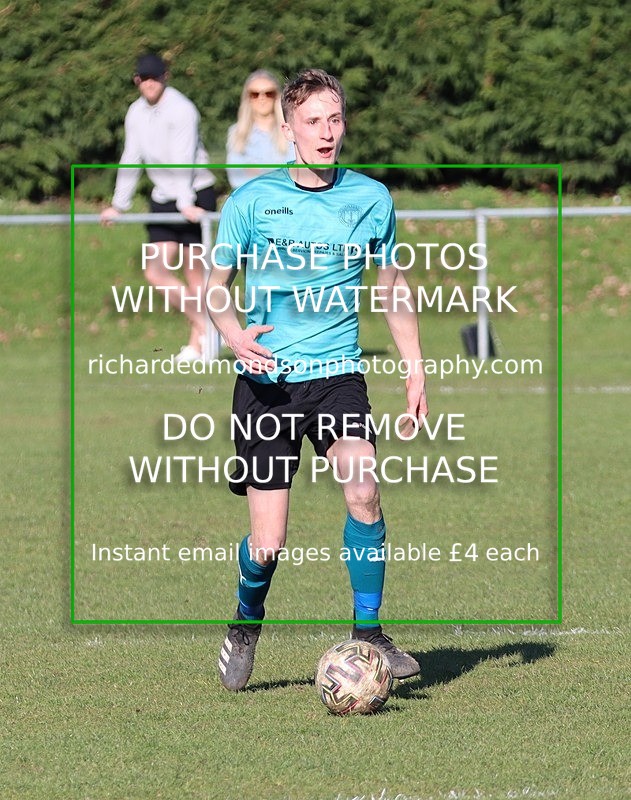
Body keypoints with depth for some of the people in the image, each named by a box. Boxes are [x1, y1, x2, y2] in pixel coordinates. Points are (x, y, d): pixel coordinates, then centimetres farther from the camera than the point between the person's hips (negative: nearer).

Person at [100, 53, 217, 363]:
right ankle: (203, 325, 7)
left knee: (194, 272, -3)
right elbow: (131, 161, 15)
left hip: (195, 197, -7)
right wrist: (118, 205, 13)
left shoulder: (181, 110, -13)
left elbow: (183, 159, -24)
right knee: (156, 271, -3)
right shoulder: (136, 113, 9)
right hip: (163, 199, 7)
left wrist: (186, 203, -33)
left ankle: (197, 343, 3)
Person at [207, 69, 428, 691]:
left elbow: (392, 285, 17)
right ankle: (247, 622, 28)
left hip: (337, 371, 1)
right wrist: (234, 334, -14)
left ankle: (368, 633, -11)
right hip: (266, 378, -1)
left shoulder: (370, 198, 3)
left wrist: (415, 370, 13)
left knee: (362, 488, -26)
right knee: (267, 544, -5)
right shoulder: (252, 200, -2)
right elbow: (216, 284, 7)